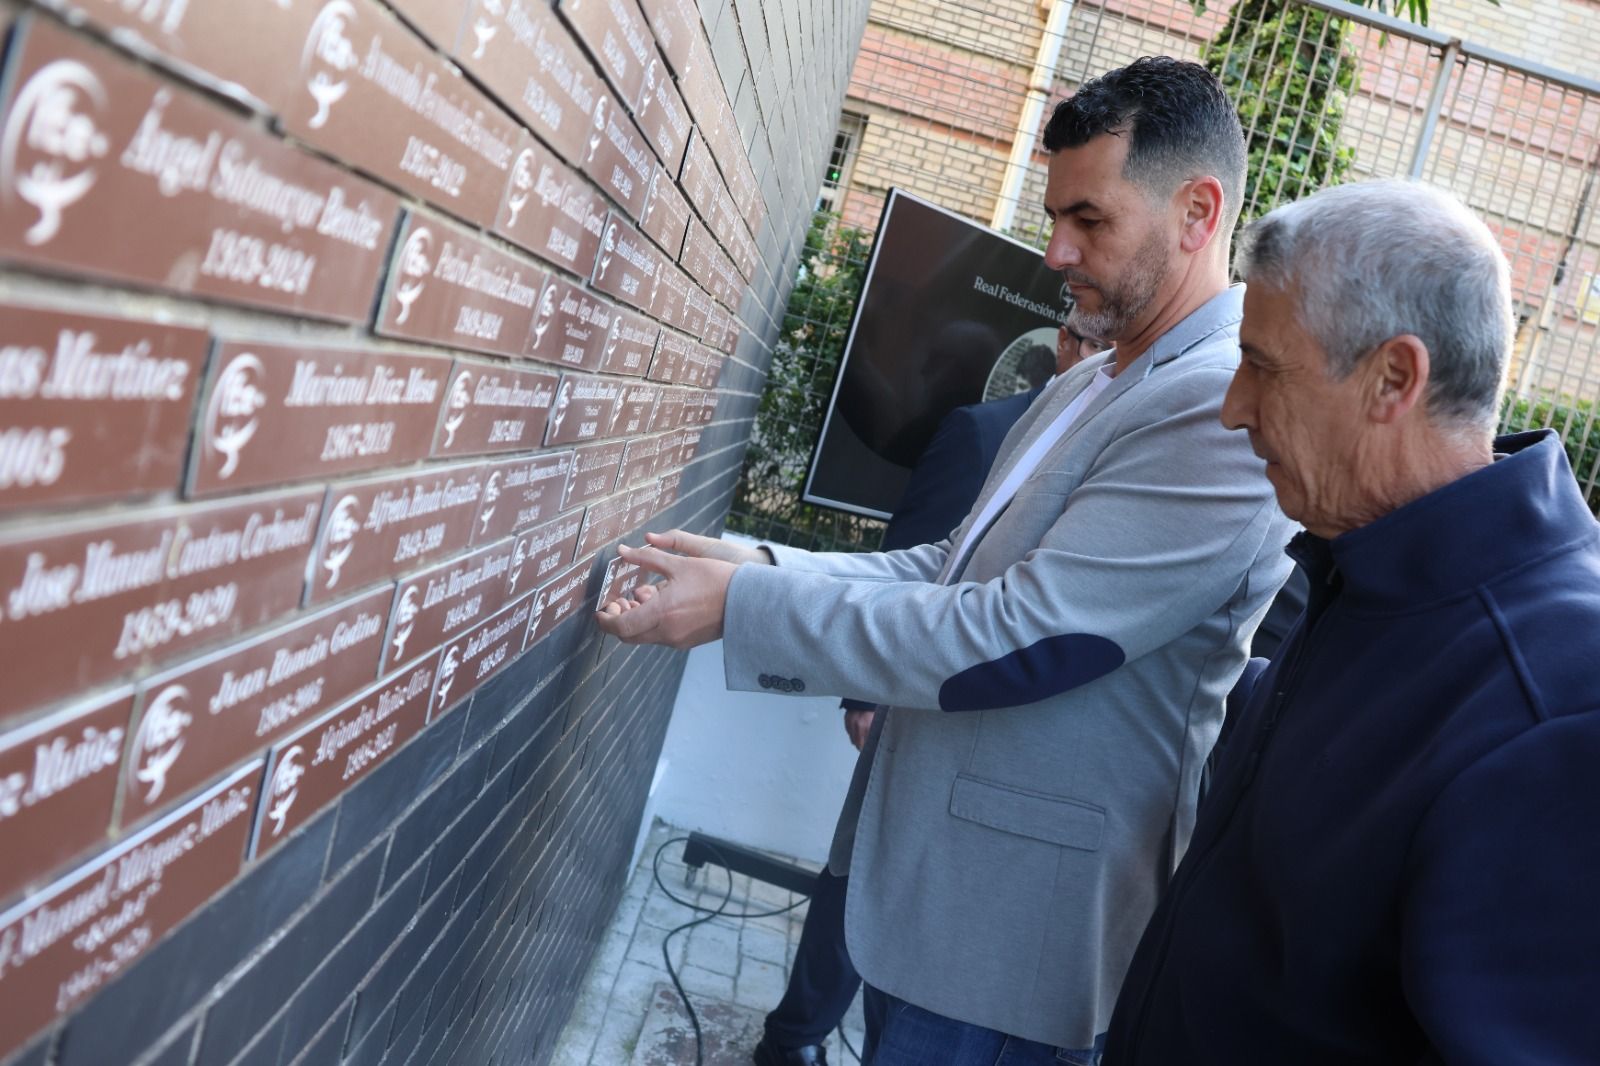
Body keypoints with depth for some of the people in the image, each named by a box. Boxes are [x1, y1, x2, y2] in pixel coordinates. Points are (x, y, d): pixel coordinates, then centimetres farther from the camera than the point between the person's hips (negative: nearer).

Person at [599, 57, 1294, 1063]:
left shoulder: (1231, 410, -21)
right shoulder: (1088, 385, 10)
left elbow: (1006, 639, -26)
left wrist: (743, 603, -20)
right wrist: (767, 565, -3)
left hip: (1012, 918, -8)